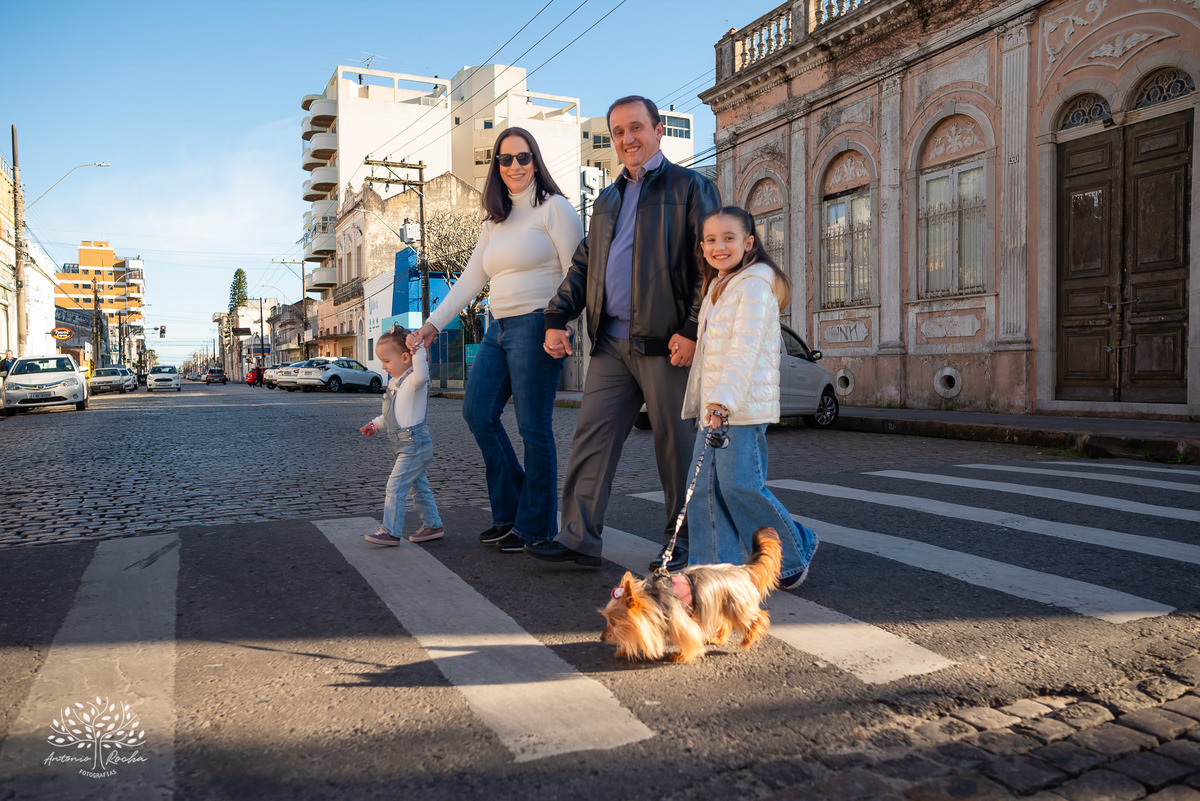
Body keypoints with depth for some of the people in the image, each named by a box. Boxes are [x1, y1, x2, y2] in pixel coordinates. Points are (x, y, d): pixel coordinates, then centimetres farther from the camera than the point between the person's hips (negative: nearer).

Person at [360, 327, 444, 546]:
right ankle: (433, 526, 26)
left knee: (395, 487, -9)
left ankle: (390, 532, -3)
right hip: (408, 447, 10)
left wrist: (418, 350, -42)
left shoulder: (413, 381, -15)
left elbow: (421, 376, -42)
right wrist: (375, 425, 24)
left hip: (415, 444, -10)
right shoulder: (395, 383, 16)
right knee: (418, 488, 16)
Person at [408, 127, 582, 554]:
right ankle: (509, 510, 19)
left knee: (533, 428, -4)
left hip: (535, 326, -8)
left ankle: (536, 527, 9)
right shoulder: (497, 221, 21)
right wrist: (433, 323, 14)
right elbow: (470, 279, 20)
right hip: (499, 328, 9)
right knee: (477, 412, 6)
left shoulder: (553, 207, -1)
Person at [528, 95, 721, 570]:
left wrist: (693, 330, -15)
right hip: (611, 343, 6)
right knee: (592, 437, 2)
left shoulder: (690, 188, 3)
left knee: (676, 446, 2)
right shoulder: (607, 200, 22)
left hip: (666, 342, -5)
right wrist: (557, 320, 9)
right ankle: (579, 539, 8)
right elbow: (582, 265, 22)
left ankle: (681, 545, 15)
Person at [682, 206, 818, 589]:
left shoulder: (755, 284, -9)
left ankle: (794, 553, 14)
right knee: (705, 488, 5)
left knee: (740, 485, -8)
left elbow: (745, 348, -22)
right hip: (713, 406, 9)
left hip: (744, 407, -9)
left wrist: (723, 400, -31)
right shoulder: (717, 287, 20)